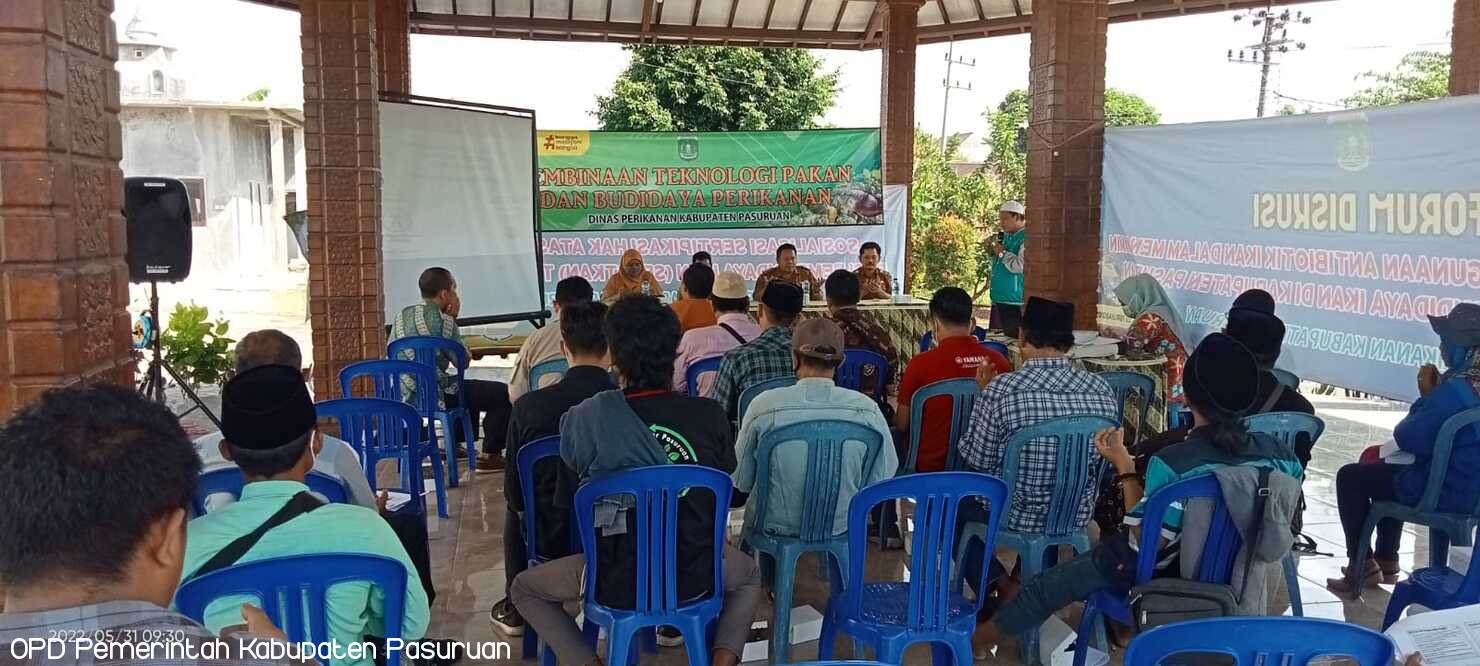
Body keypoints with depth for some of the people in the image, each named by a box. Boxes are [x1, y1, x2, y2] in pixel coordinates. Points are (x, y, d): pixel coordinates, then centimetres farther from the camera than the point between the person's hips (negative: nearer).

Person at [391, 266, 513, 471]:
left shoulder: (402, 316, 10)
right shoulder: (442, 320, -13)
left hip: (404, 396, 9)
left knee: (471, 387, 35)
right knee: (503, 392, 0)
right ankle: (491, 455, 3)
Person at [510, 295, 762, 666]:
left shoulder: (588, 417, -17)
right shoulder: (710, 416, -13)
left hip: (617, 584, -1)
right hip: (696, 579, 2)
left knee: (524, 589, 25)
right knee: (749, 575, 35)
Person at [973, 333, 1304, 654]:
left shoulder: (1172, 463, -32)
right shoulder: (1274, 450, -15)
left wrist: (1124, 467, -22)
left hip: (1165, 577, -6)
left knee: (1045, 585, 13)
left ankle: (974, 639, 30)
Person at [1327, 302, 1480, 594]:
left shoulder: (1456, 389, -25)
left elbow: (1408, 439, -21)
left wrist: (1425, 397, -8)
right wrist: (1434, 395, -1)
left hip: (1443, 491, -9)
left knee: (1350, 477, 6)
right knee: (1384, 469, 30)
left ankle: (1362, 567, 12)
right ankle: (1386, 561, 32)